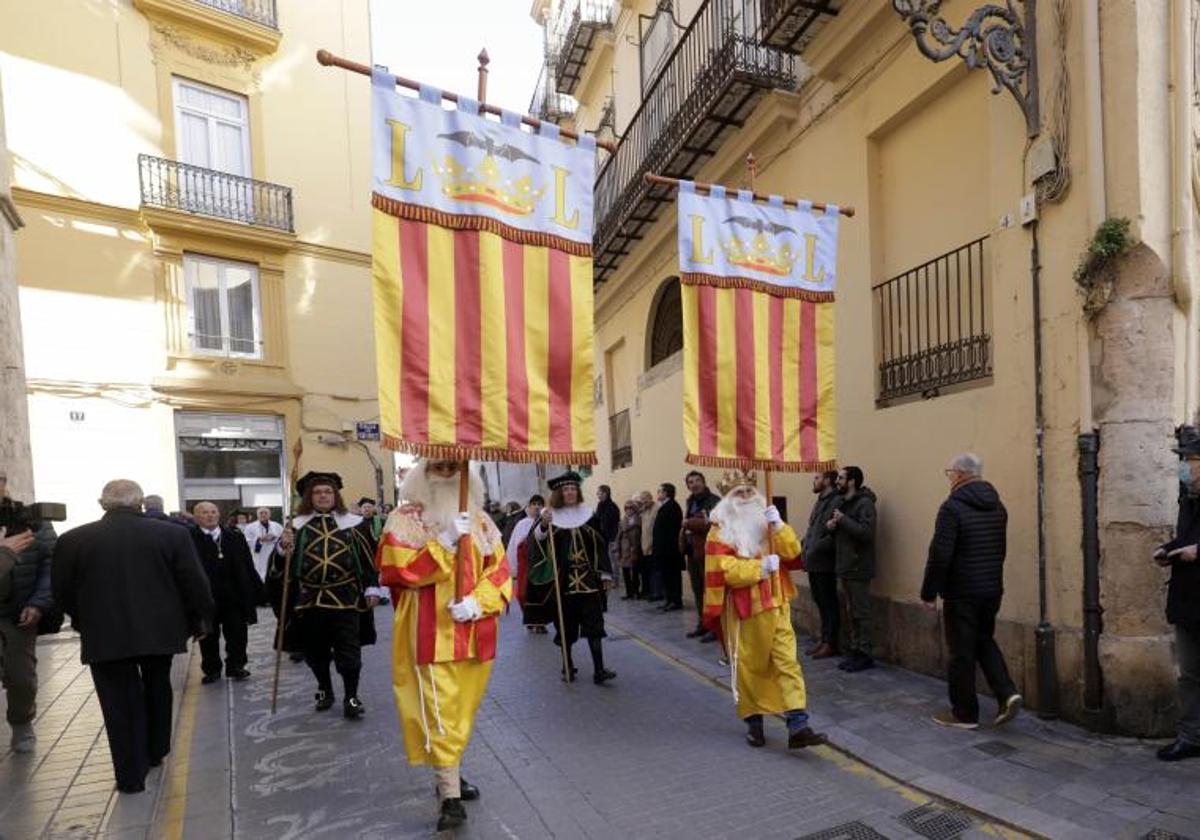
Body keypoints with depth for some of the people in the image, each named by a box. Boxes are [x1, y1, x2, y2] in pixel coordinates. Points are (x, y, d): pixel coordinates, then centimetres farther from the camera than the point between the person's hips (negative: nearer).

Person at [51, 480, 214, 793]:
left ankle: (131, 775, 13)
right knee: (157, 690, 21)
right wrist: (200, 620, 8)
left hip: (104, 635, -1)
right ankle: (155, 752, 35)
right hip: (160, 630, 1)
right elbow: (196, 583, -7)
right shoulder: (173, 534, -9)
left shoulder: (72, 540, -5)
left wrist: (85, 623, 21)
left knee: (120, 702, 9)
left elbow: (61, 591, 4)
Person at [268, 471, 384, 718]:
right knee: (316, 652, 15)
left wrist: (372, 588, -1)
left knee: (349, 652, 0)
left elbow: (368, 557, 3)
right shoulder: (298, 525, 4)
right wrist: (282, 547, -19)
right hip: (310, 599, 2)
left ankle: (351, 697, 12)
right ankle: (324, 690, 35)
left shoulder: (352, 523, 1)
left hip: (346, 598, -2)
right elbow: (283, 562, 3)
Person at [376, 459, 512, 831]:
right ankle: (451, 798, 5)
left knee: (464, 711, 17)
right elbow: (398, 571, -14)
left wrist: (479, 602, -14)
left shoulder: (480, 520, 6)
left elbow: (501, 570, 3)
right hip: (431, 634, -4)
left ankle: (450, 774, 36)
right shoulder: (405, 520, -4)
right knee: (439, 714, -4)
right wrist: (446, 541, -21)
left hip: (475, 633, 4)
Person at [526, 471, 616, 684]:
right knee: (565, 625, 8)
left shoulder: (588, 514, 6)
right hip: (561, 580, -1)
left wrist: (605, 574, 7)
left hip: (587, 579, 1)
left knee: (593, 623, -4)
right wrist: (543, 526, -28)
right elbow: (535, 542, -10)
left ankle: (599, 669, -3)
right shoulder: (550, 516, 0)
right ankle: (568, 665, 23)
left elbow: (599, 545, 9)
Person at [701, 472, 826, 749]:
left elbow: (792, 552, -3)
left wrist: (778, 526, -17)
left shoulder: (768, 522, 9)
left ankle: (798, 726, -3)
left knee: (787, 662, -3)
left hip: (775, 605, 3)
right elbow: (724, 569, -16)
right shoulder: (721, 530, -5)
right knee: (748, 667, 7)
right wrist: (760, 567, -21)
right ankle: (753, 723, 23)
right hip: (743, 609, -3)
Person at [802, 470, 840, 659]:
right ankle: (824, 640, 25)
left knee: (828, 603, 1)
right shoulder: (821, 501, 16)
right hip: (814, 561, 9)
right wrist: (805, 545, 9)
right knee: (820, 602, 15)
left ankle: (832, 643, 11)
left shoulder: (835, 502, -14)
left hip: (825, 562, -9)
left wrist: (816, 548, -20)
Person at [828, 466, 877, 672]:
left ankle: (866, 654, 9)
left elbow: (866, 531, -27)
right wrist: (832, 526, 1)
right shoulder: (841, 503, 14)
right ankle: (855, 650, 24)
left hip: (858, 568, -9)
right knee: (852, 612, 15)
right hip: (844, 566, 9)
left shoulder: (864, 503, -14)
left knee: (862, 613, 0)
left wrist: (843, 520, -20)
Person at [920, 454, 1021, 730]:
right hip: (992, 590, 8)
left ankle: (964, 713, 15)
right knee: (985, 641, 23)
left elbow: (940, 555, -20)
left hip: (961, 593, -7)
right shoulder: (997, 506, 7)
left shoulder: (953, 507, -18)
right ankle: (1007, 693, 9)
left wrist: (929, 592, -11)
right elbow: (1000, 549, 16)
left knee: (961, 653, 4)